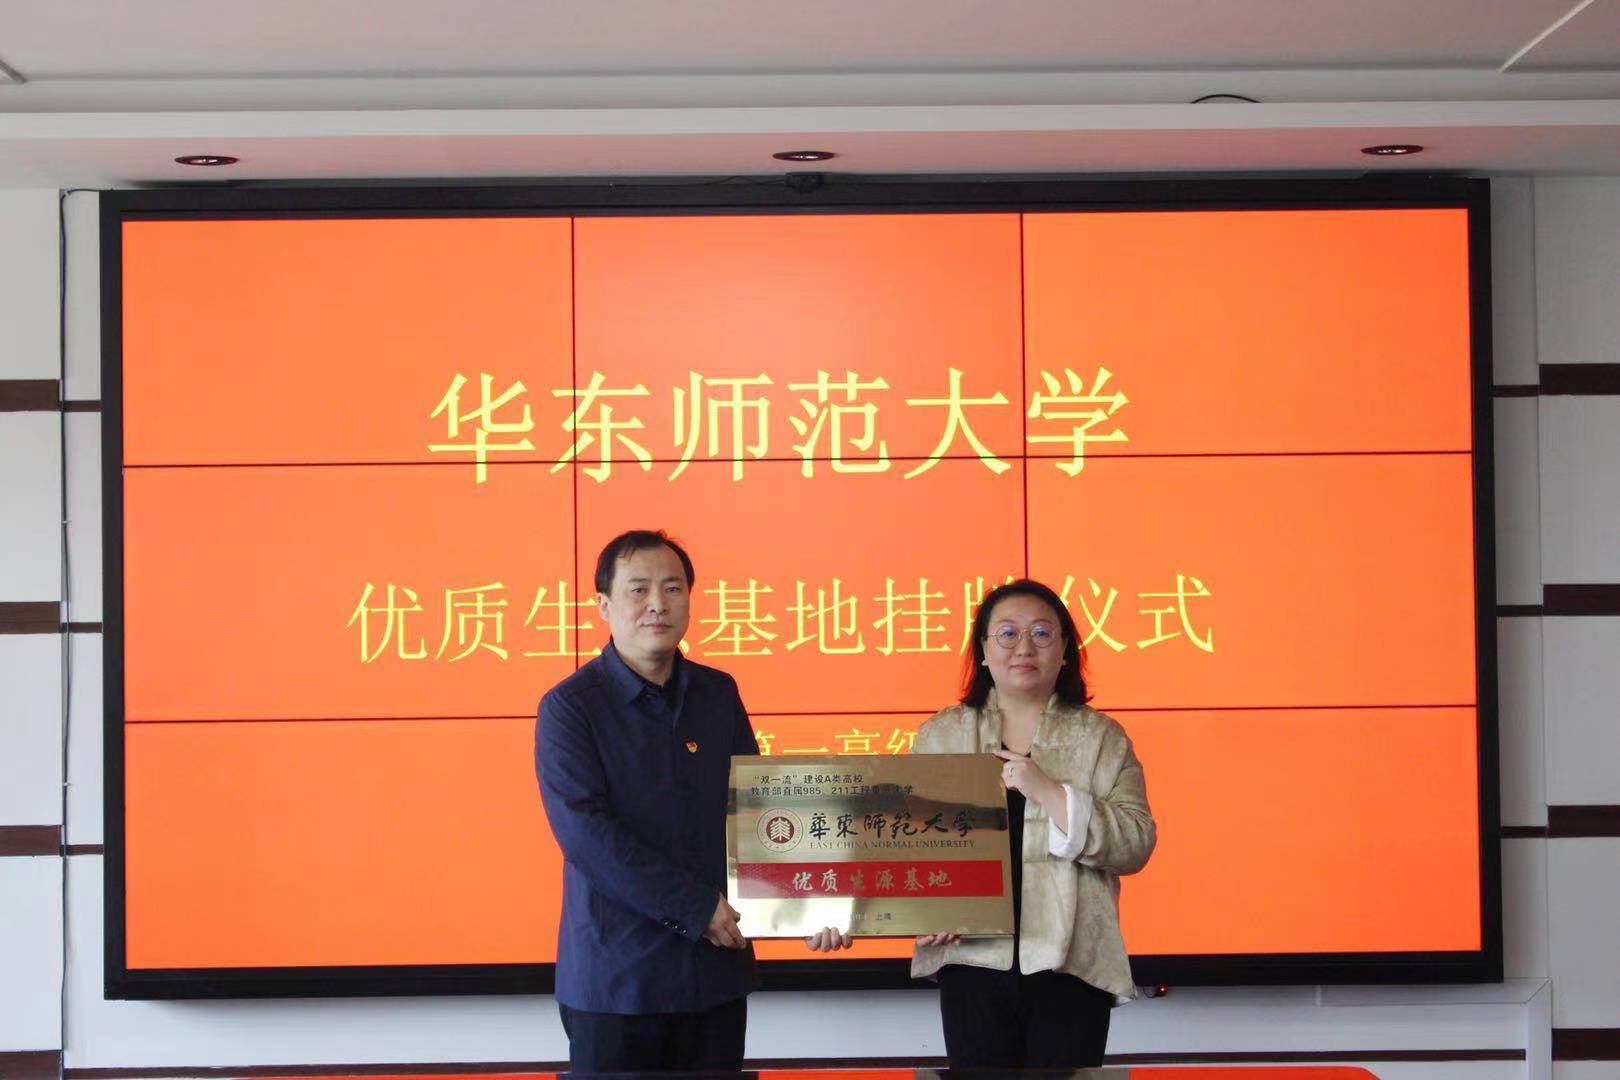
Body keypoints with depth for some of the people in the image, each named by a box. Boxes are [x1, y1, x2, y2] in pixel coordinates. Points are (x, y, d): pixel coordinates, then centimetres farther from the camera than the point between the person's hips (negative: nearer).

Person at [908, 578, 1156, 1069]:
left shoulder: (1101, 738, 7)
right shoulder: (940, 735, 12)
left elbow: (1135, 844, -4)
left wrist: (1050, 793, -13)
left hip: (1070, 965, -1)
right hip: (972, 959, 1)